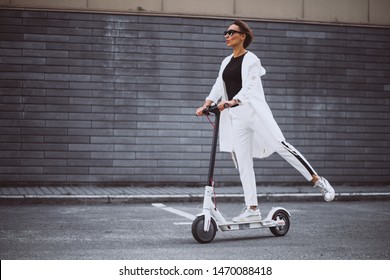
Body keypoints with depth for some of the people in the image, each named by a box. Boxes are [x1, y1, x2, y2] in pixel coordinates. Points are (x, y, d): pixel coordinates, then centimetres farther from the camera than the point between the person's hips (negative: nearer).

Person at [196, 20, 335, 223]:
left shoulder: (250, 59, -3)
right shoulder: (226, 62, 19)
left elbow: (249, 87, -16)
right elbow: (218, 87, 13)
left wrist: (232, 101, -32)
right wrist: (206, 105, -3)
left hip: (253, 110, -6)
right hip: (235, 117, 6)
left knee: (280, 146, -12)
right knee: (243, 163, 3)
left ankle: (318, 181, -1)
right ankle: (252, 209, 6)